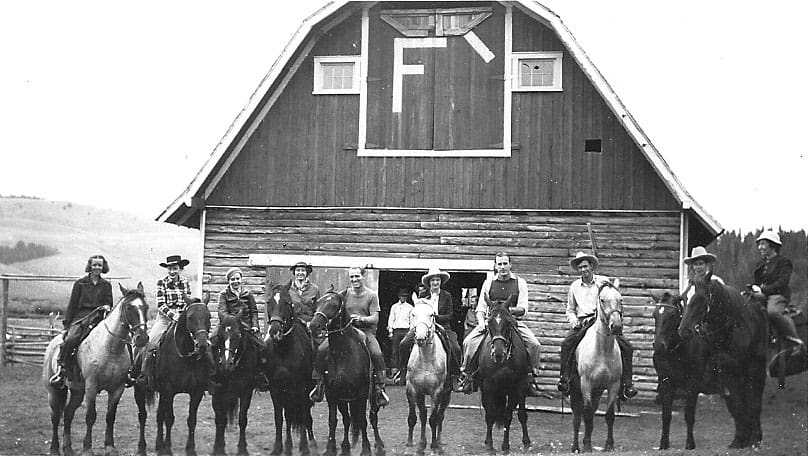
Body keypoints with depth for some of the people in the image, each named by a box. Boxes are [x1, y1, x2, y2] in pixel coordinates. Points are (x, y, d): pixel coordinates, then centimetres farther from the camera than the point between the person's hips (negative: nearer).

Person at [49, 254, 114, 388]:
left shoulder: (106, 285, 16)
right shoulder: (80, 283, 10)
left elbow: (109, 303, 21)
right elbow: (72, 305, 10)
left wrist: (107, 307, -4)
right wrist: (67, 324, 5)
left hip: (99, 319, 1)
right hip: (81, 317, -1)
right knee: (71, 339, -30)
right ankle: (61, 369, -21)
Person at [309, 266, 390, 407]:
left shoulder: (372, 295, 5)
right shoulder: (344, 294, 13)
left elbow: (375, 319, -2)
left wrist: (361, 319, -20)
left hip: (366, 331, -2)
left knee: (377, 354, -32)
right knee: (321, 350, -19)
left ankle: (379, 387, -19)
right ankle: (319, 383, -5)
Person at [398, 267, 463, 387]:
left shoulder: (446, 296, 7)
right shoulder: (423, 296, 9)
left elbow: (450, 315, 2)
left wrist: (436, 317, -12)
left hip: (442, 327, -1)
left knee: (455, 348, -24)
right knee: (404, 344, -18)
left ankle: (454, 374, -7)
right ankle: (403, 370, -2)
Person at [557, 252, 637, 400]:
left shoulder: (604, 282, 7)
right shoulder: (574, 286, 15)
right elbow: (570, 310, 23)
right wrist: (573, 320, 2)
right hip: (581, 323, 1)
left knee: (626, 347, -18)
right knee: (566, 344, -27)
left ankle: (627, 383, -12)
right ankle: (564, 379, -26)